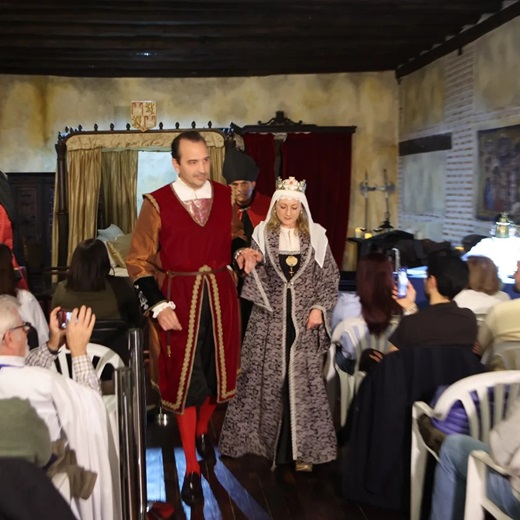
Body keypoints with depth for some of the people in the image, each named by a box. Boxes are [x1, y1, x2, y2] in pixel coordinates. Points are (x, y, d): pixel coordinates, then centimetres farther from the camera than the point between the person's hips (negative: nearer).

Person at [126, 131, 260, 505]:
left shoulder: (225, 195, 2)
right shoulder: (156, 203, -9)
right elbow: (138, 261, -6)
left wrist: (242, 249, -3)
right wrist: (158, 306, -14)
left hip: (221, 294, 4)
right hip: (181, 298, -3)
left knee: (218, 371, 14)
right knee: (185, 379, 4)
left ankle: (202, 431, 45)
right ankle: (192, 469, 17)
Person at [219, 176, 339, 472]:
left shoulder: (316, 236, 3)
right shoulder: (263, 234, 3)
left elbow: (330, 276, 5)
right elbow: (255, 277, 0)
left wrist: (320, 307, -5)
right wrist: (248, 264, -20)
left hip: (304, 319, 0)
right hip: (270, 318, 0)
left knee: (304, 379, 0)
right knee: (267, 377, 3)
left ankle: (303, 447, 10)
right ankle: (268, 439, 19)